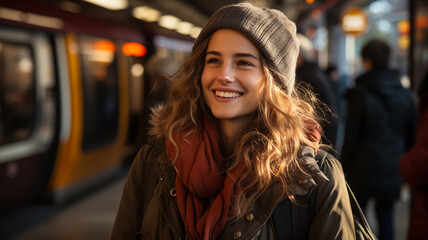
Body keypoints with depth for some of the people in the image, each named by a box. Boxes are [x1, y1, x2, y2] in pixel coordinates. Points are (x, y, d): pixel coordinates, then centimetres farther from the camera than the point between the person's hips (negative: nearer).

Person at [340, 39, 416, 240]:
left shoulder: (361, 95, -10)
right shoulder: (405, 96, 4)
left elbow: (351, 138, -9)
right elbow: (411, 136, 9)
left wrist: (344, 169, 0)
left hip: (364, 170, -4)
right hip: (392, 170, 4)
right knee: (386, 218, 10)